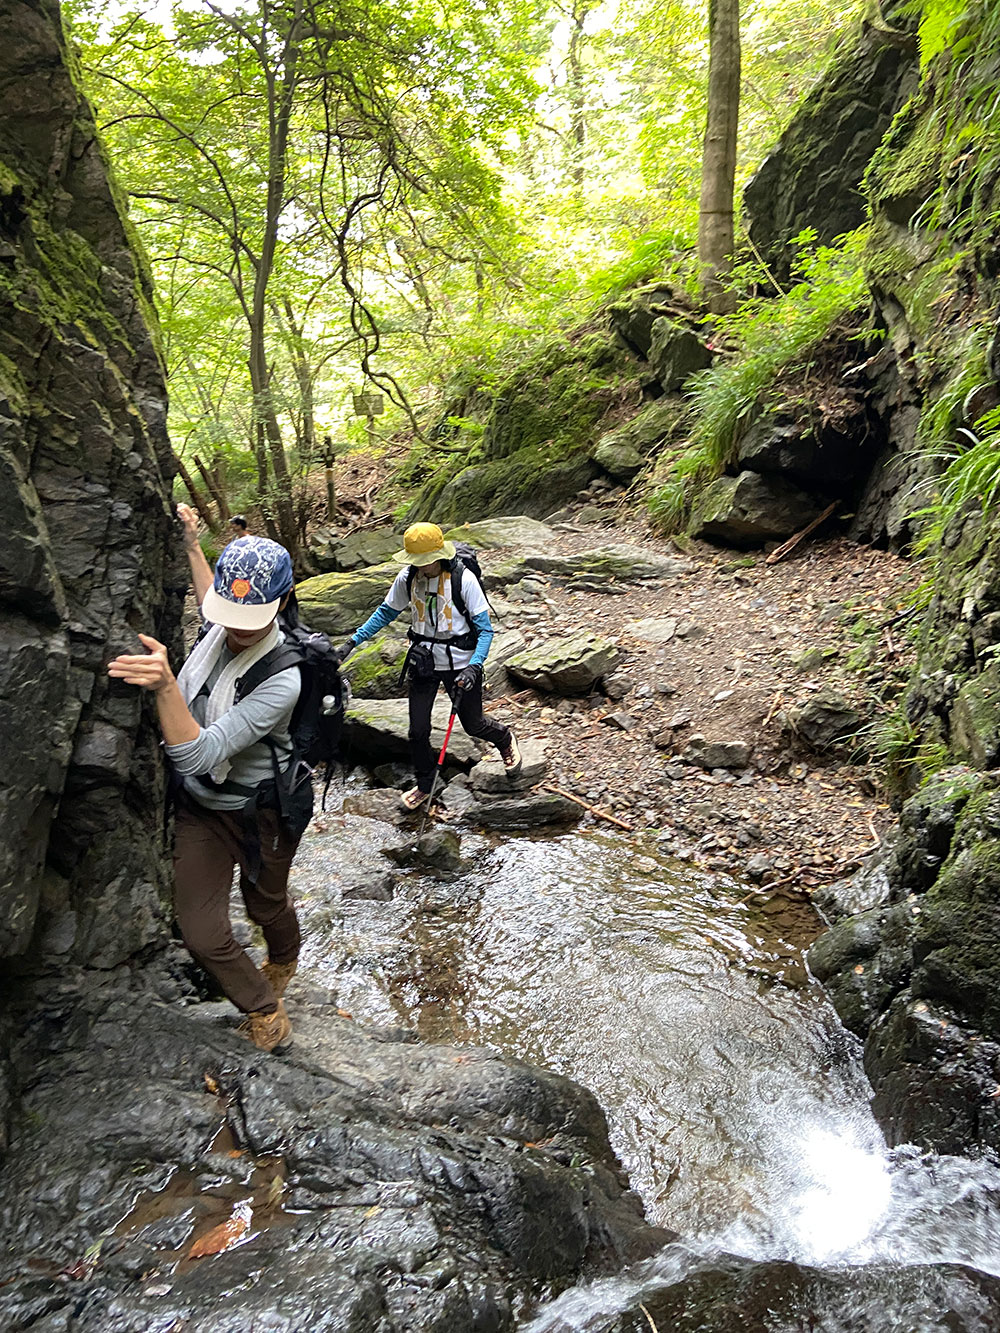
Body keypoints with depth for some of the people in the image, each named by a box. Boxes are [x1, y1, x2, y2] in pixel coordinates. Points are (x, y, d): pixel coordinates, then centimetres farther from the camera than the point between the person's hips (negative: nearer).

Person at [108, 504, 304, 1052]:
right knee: (201, 934, 3)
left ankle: (283, 965, 56)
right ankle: (264, 1011, 30)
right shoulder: (222, 627, -13)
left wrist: (164, 684, -51)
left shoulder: (281, 679, -33)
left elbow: (197, 755, -37)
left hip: (259, 812, -5)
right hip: (200, 807, 6)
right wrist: (191, 545, 9)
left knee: (265, 904, 22)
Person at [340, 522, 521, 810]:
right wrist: (354, 640, 0)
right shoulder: (407, 578, -9)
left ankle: (505, 739, 49)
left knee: (473, 725, 14)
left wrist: (474, 666, -29)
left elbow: (485, 629, -16)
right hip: (423, 662, 4)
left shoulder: (463, 579, -21)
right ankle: (424, 785, 32)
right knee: (418, 730, 7)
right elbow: (386, 612, 8)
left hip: (460, 662, -3)